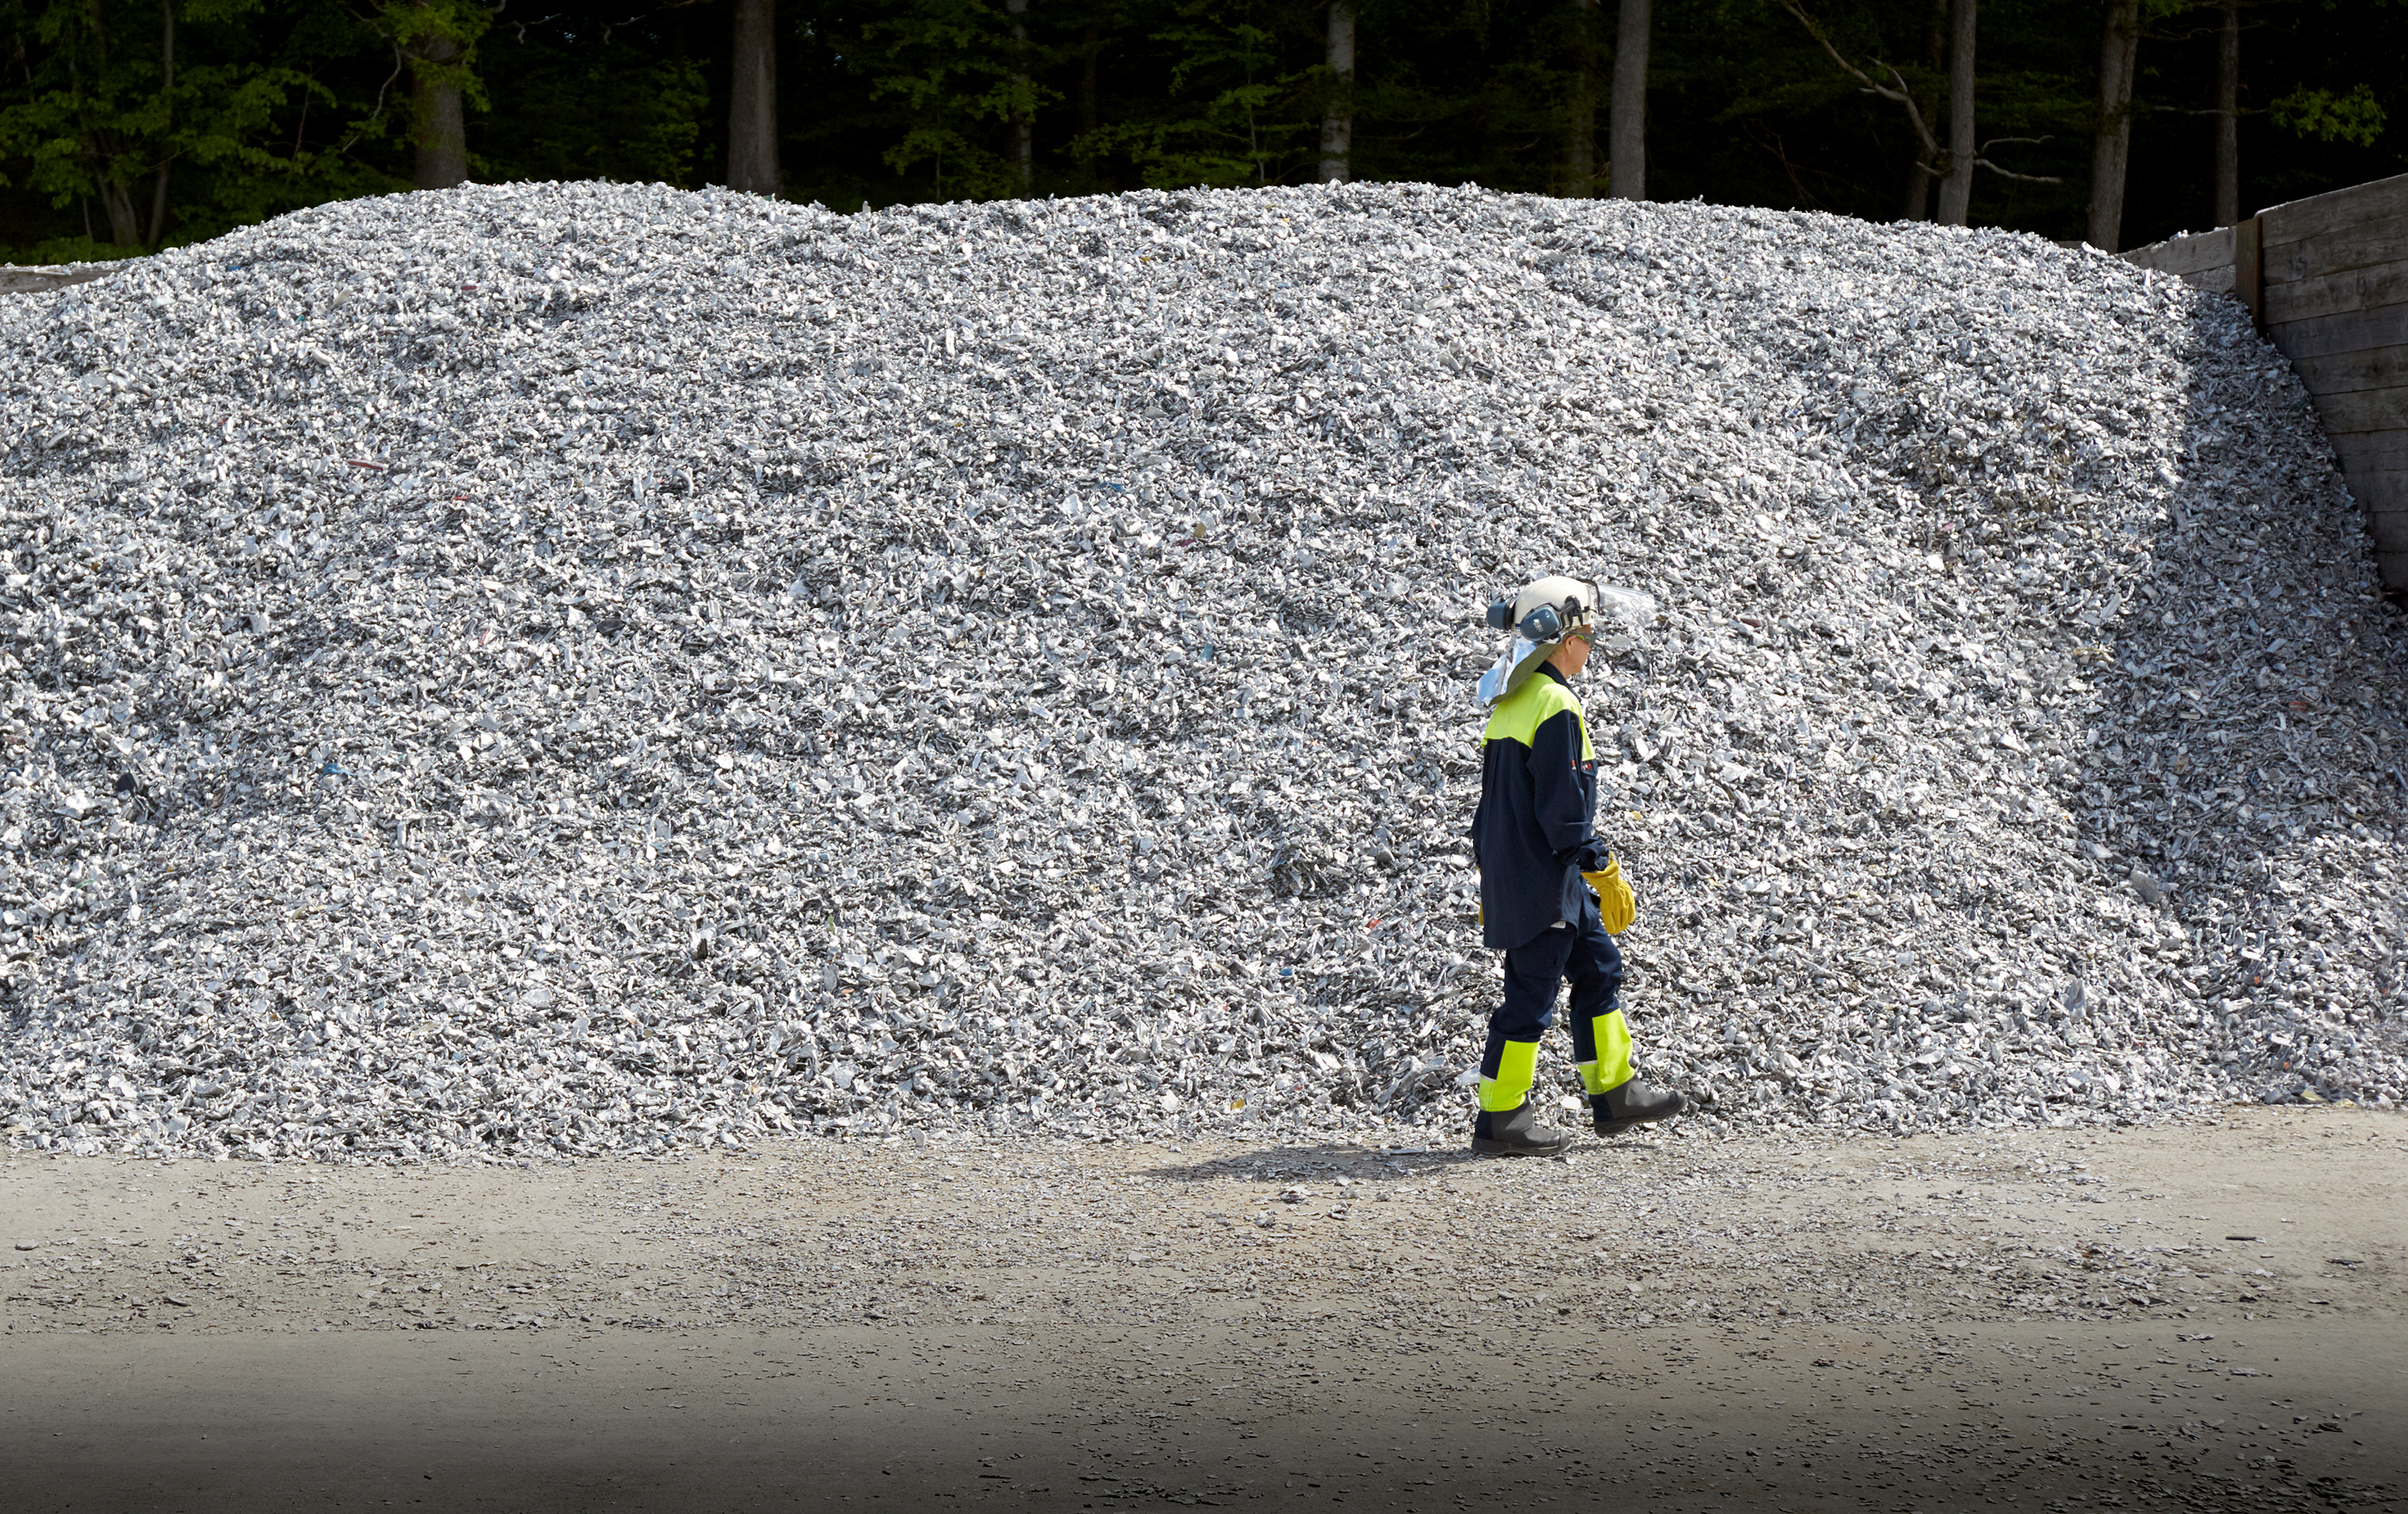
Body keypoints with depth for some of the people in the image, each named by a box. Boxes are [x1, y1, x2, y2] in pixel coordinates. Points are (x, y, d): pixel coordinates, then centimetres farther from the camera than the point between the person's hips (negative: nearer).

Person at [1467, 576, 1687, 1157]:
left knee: (1598, 968, 17)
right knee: (1531, 994, -3)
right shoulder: (1555, 706, -18)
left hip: (1512, 869, 10)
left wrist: (1492, 882, 22)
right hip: (1543, 876, -10)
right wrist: (1605, 874, -15)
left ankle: (1614, 1092, 23)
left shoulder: (1510, 704, 12)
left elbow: (1493, 802, 17)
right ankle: (1499, 1119, 3)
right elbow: (1564, 808, -21)